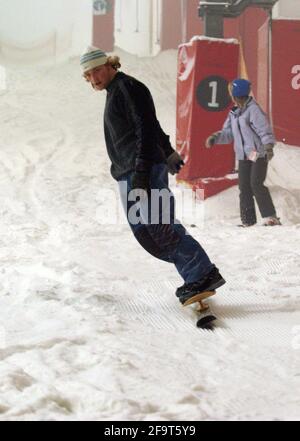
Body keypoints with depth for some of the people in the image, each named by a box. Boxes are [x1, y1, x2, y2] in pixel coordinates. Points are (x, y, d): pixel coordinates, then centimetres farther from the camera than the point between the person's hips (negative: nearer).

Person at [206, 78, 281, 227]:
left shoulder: (253, 110, -13)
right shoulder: (234, 113, 11)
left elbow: (265, 130, -19)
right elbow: (228, 133, 16)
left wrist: (269, 146, -32)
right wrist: (215, 138, 0)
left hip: (259, 154, -7)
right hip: (243, 156, 7)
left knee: (256, 184, -15)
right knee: (244, 187, 3)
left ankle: (270, 217, -9)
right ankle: (248, 220, 8)